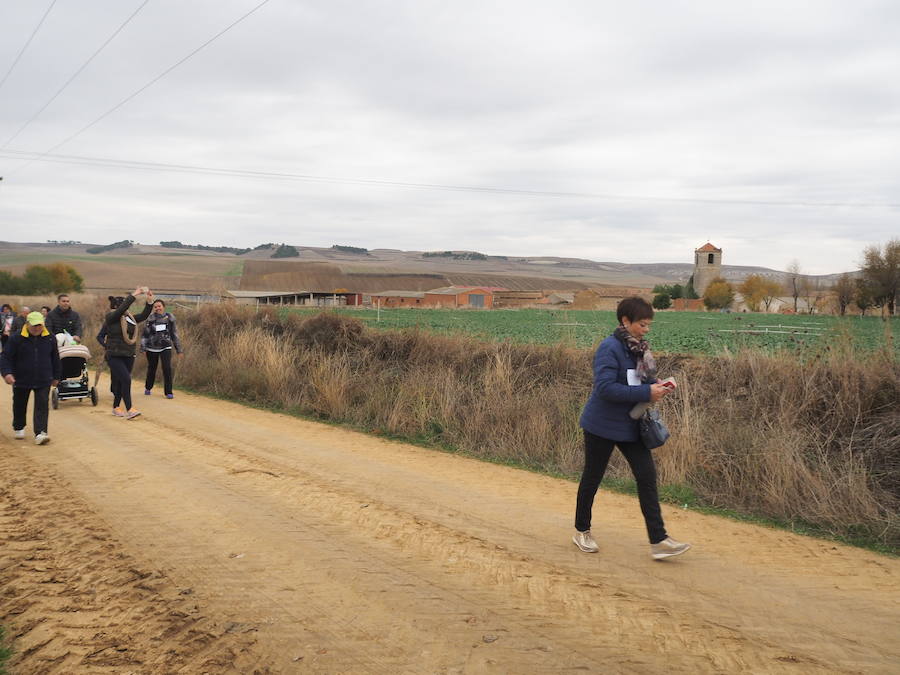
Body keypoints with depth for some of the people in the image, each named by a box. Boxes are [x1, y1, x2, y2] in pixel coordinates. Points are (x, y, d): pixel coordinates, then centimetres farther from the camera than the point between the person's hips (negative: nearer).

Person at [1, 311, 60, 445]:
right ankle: (19, 428, 39)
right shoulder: (16, 339, -9)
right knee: (20, 406, 17)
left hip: (43, 381, 0)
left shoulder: (50, 339, 0)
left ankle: (40, 433, -12)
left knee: (42, 406, -9)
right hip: (21, 380, 0)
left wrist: (56, 377, 14)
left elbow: (55, 358, 11)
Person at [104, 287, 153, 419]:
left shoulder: (130, 318, 11)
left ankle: (116, 408, 24)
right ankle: (129, 410, -18)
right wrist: (134, 295, -23)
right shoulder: (111, 317, -7)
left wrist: (150, 301, -8)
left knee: (120, 382, 12)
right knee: (126, 380, -17)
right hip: (115, 356, -6)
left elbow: (144, 315, 4)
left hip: (129, 356, 6)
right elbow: (122, 308, -23)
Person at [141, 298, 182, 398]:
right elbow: (145, 334, 0)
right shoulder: (150, 318, -3)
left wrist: (178, 348, 8)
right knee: (151, 369, 12)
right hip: (152, 348, 0)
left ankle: (168, 392, -5)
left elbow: (174, 334, 7)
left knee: (167, 368, -12)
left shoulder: (169, 317, 0)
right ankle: (148, 388, 37)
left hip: (166, 348, 0)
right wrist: (142, 347, -7)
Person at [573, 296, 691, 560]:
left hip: (631, 425, 7)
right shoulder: (609, 348, -20)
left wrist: (656, 387, -5)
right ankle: (581, 531, 28)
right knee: (592, 478, 10)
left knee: (647, 476, -1)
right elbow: (605, 388, -28)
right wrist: (646, 393, -26)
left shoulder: (639, 348, 4)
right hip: (602, 426, -7)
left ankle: (659, 540, 2)